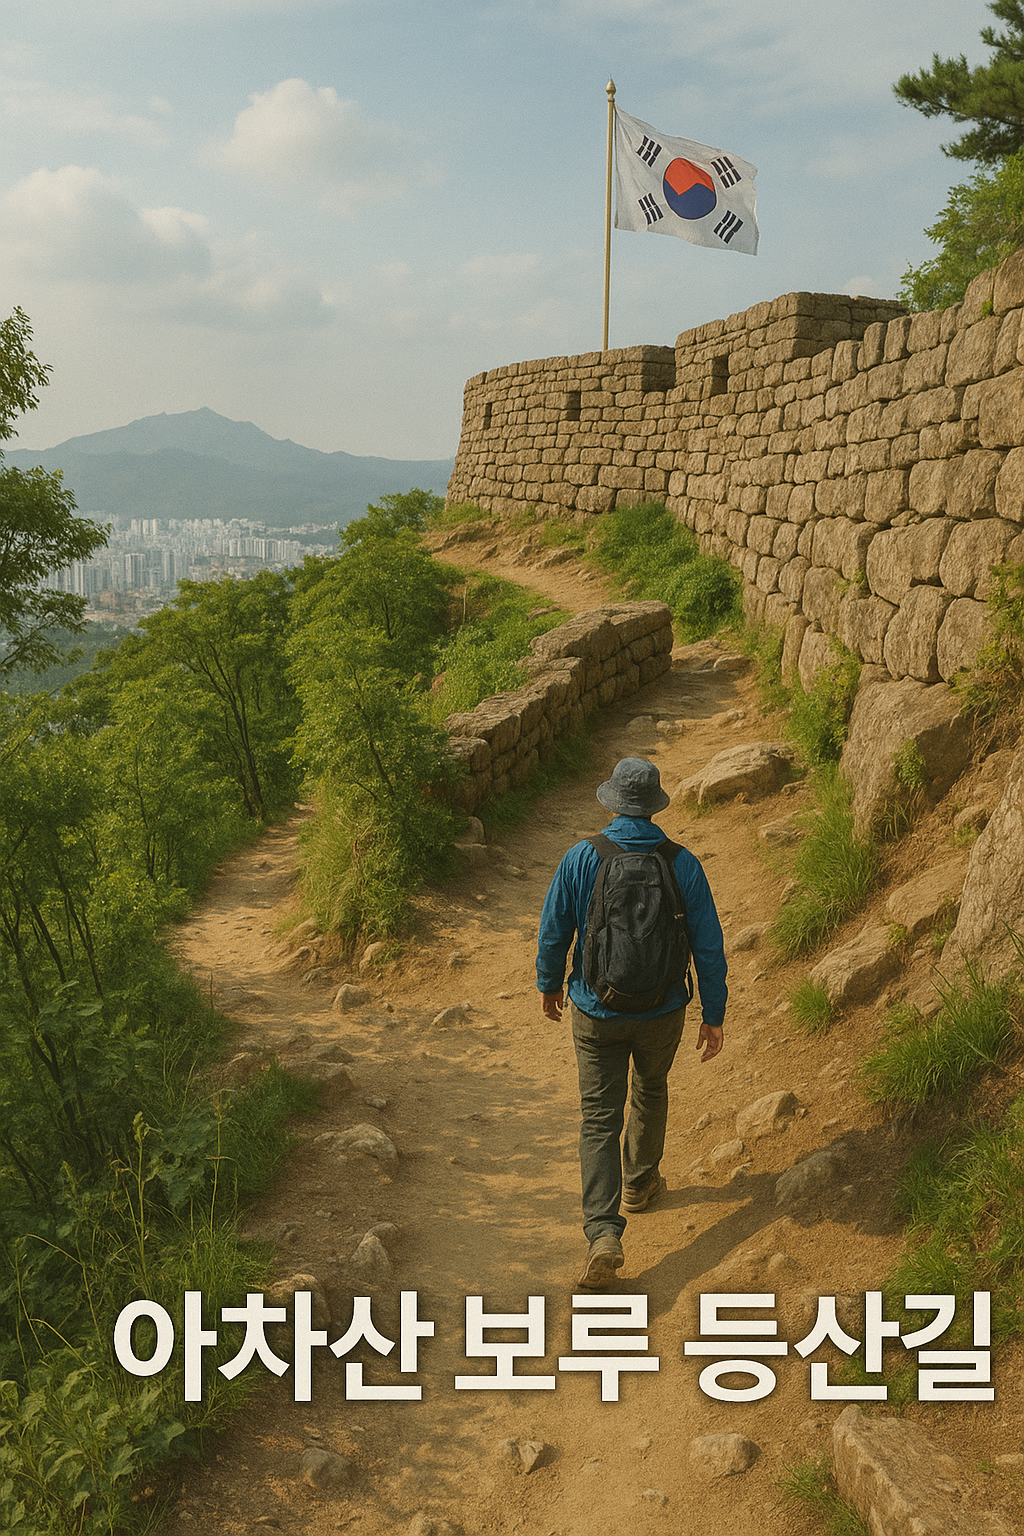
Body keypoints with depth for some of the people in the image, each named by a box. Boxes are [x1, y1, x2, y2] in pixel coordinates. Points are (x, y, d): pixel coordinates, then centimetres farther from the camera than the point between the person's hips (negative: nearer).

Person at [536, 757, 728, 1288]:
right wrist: (714, 1015, 3)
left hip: (596, 1012, -1)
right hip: (661, 1011, 1)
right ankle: (639, 1183, 47)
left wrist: (550, 984, 14)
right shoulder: (683, 865, -12)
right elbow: (709, 946, -7)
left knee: (599, 1117, 5)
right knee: (650, 1093, 27)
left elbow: (553, 932, -5)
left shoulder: (580, 859, -14)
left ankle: (604, 1232, -7)